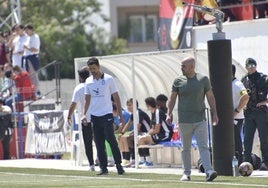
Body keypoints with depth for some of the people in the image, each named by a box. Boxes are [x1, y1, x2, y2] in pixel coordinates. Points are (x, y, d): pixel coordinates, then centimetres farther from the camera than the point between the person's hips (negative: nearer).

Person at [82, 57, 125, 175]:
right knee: (99, 143, 2)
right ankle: (103, 167, 6)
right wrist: (84, 114, 4)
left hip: (107, 115, -4)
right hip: (94, 116, 4)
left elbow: (116, 98, 1)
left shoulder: (109, 79, -1)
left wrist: (120, 116, -2)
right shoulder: (88, 81, 11)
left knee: (111, 140, -13)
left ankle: (118, 165, -7)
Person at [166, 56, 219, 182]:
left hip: (200, 119, -1)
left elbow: (210, 97, 7)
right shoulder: (178, 81, 4)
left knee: (203, 146, -10)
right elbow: (172, 98, 7)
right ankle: (186, 173, 16)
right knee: (186, 148, 7)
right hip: (184, 121, 1)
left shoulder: (203, 79, 3)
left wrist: (214, 114, 2)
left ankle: (208, 171, -20)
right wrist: (169, 114, -3)